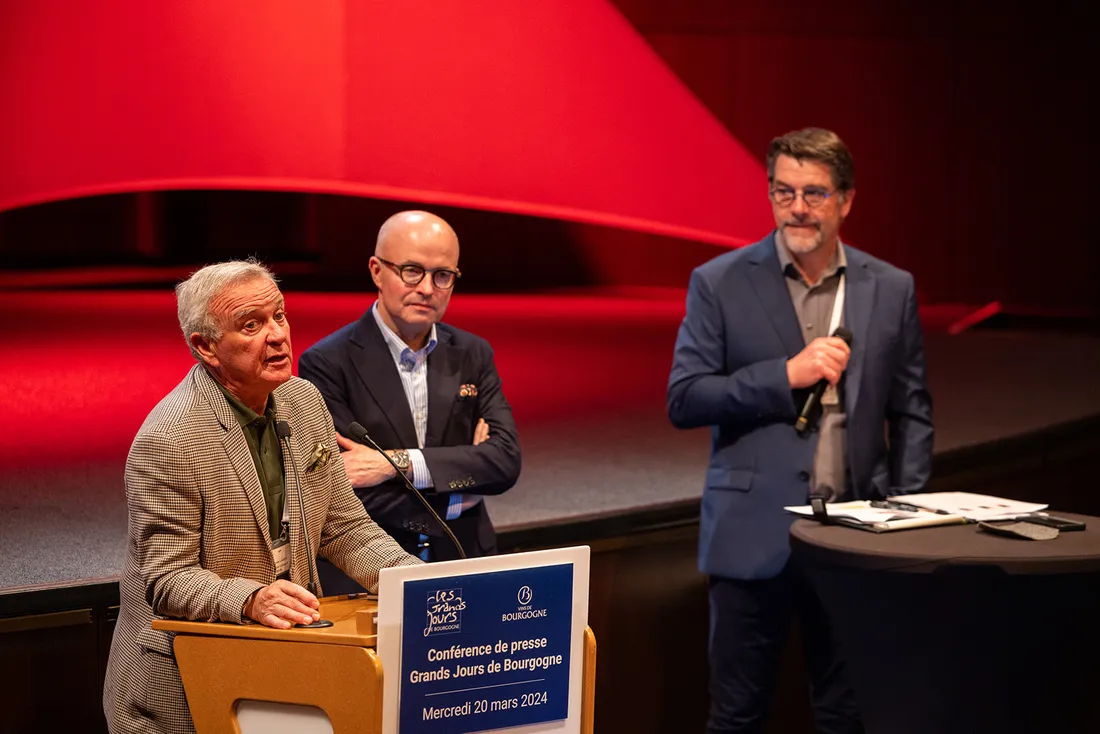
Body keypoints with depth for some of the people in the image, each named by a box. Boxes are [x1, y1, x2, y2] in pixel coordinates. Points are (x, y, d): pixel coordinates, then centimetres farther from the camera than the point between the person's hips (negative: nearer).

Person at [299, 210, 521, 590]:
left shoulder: (473, 354, 11)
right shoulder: (326, 363, -5)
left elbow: (506, 462, -3)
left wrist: (399, 462, -14)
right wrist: (457, 494, -4)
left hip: (463, 571, 4)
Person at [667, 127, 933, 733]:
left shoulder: (891, 290, 7)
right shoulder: (719, 284, 0)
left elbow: (910, 412, 11)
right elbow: (683, 401, -5)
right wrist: (786, 375, -15)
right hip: (754, 536, -2)